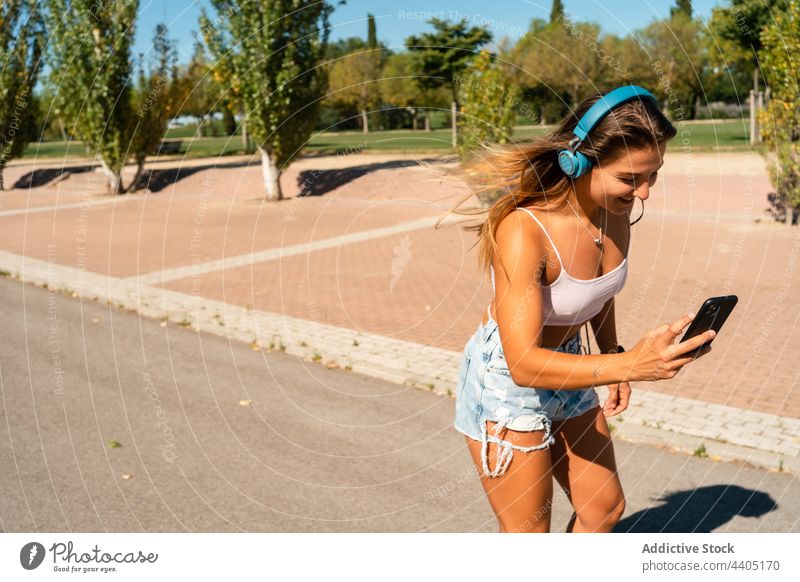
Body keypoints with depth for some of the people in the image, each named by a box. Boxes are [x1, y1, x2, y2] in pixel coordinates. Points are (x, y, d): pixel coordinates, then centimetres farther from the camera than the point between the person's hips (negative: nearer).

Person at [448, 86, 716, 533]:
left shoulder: (616, 209, -11)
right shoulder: (523, 229, -34)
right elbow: (523, 365, -36)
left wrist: (612, 356, 13)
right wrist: (628, 365, -45)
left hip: (567, 367, 7)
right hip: (505, 382, -7)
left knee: (605, 508, 18)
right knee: (529, 535, 6)